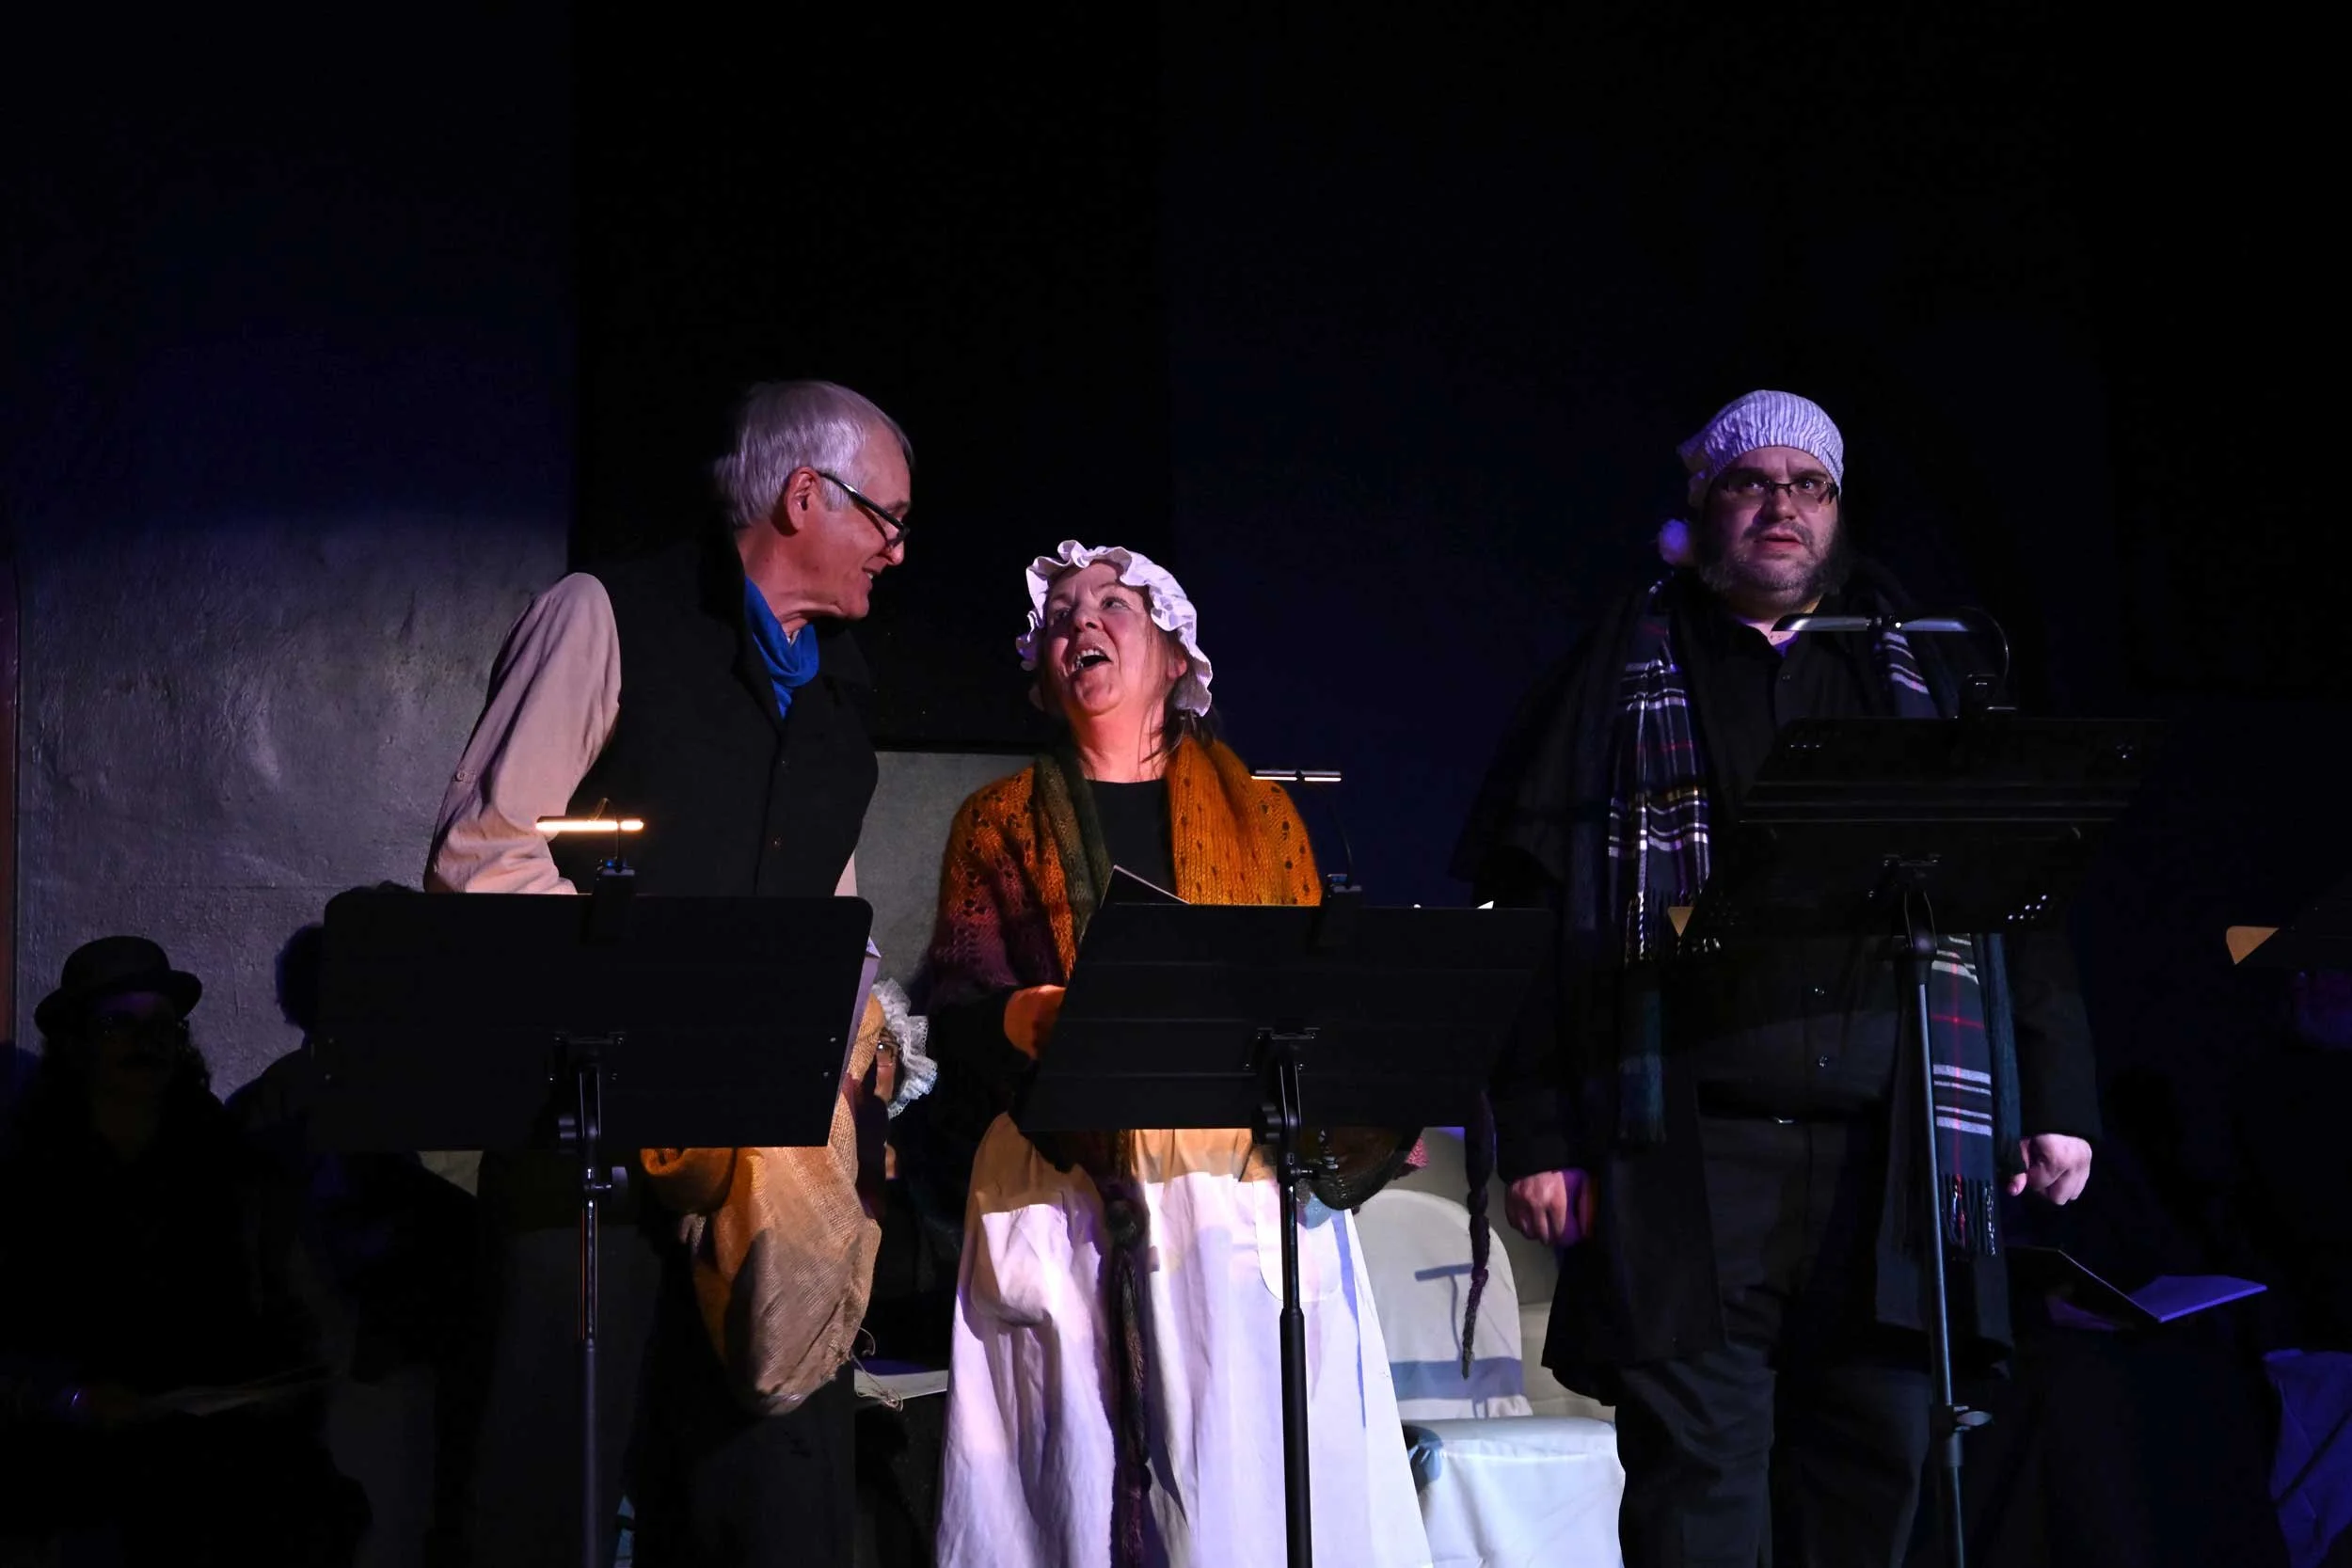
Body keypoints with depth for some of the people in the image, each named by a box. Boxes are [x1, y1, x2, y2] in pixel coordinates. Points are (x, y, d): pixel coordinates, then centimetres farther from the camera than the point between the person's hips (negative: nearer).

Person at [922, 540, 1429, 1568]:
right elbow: (956, 1011, 6)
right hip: (1064, 1201, 0)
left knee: (1254, 1481, -7)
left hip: (1243, 1186, 0)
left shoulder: (1259, 815, 18)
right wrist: (1025, 1018, -16)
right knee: (1079, 1476, -5)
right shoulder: (997, 823, 16)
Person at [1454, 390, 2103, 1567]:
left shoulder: (1920, 674, 18)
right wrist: (1533, 1136, -7)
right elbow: (1523, 912, 2)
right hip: (1686, 1150, -3)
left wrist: (2057, 1095, 6)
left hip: (1889, 1145, 3)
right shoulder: (1621, 675, 9)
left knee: (1872, 1469, 6)